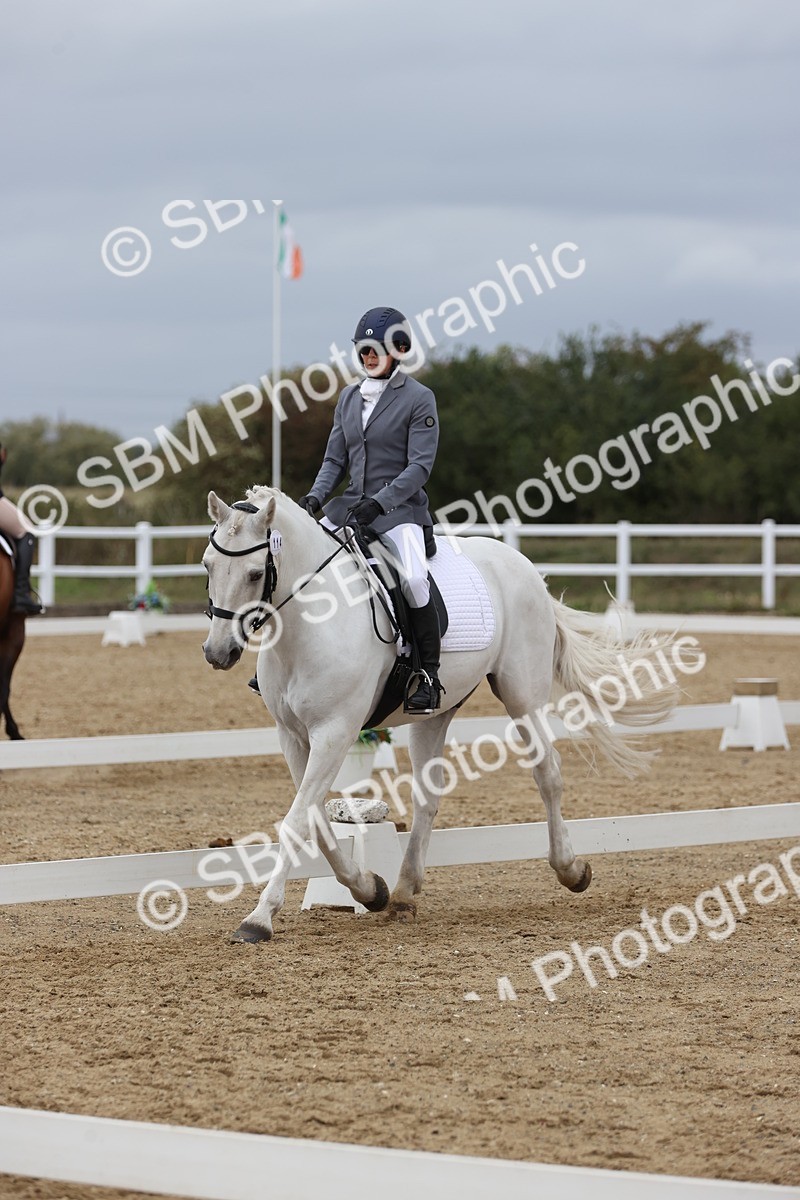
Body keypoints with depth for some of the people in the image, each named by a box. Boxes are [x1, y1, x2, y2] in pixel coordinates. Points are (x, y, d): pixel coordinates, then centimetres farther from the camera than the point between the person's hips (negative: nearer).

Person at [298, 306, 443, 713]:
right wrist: (316, 496, -4)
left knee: (413, 578, -30)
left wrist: (380, 501, -23)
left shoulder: (419, 399, -4)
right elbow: (335, 459, 14)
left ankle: (428, 674, -19)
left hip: (399, 508, -6)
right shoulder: (350, 396, 13)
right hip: (350, 504, 6)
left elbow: (420, 466, -11)